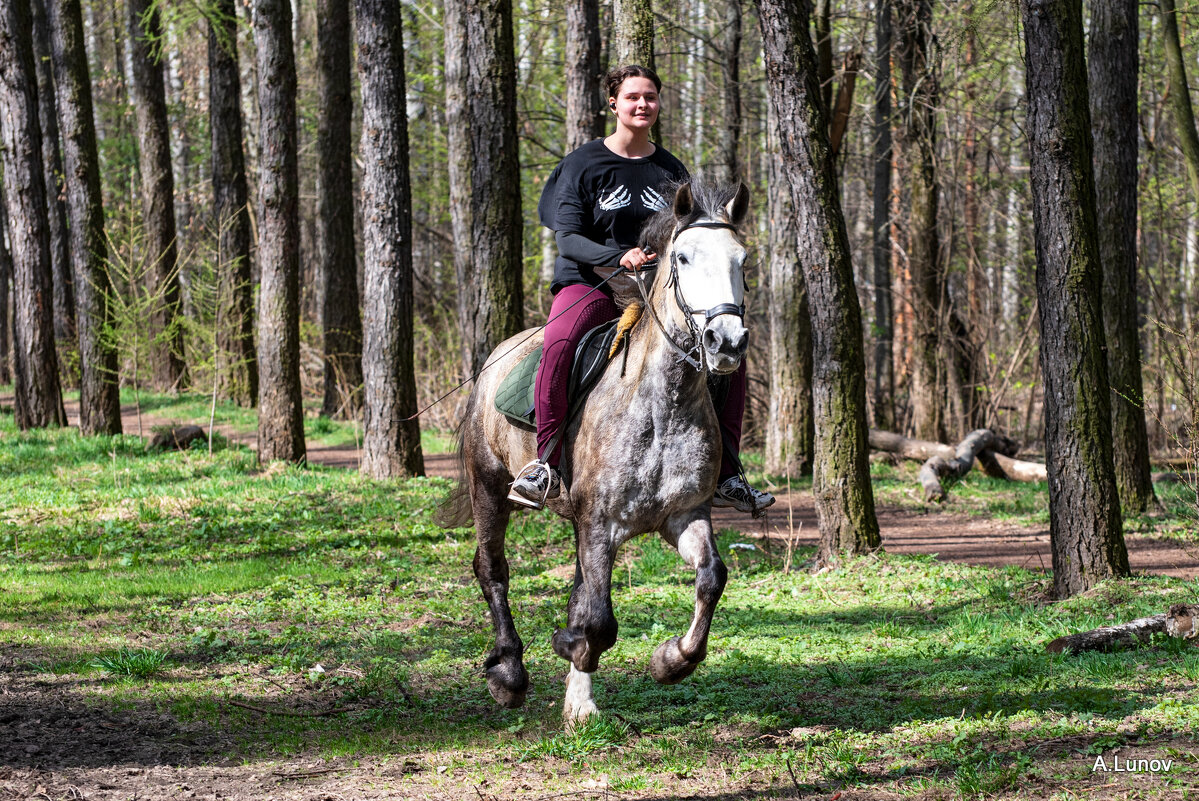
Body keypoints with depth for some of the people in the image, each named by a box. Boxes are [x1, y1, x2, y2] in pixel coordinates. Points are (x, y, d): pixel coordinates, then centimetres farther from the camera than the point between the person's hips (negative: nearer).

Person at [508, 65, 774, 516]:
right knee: (559, 343, -36)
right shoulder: (584, 165, -2)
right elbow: (567, 239, -10)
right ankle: (546, 465, -30)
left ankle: (725, 476, -4)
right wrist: (619, 256, -27)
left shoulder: (670, 170, 10)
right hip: (587, 283, -4)